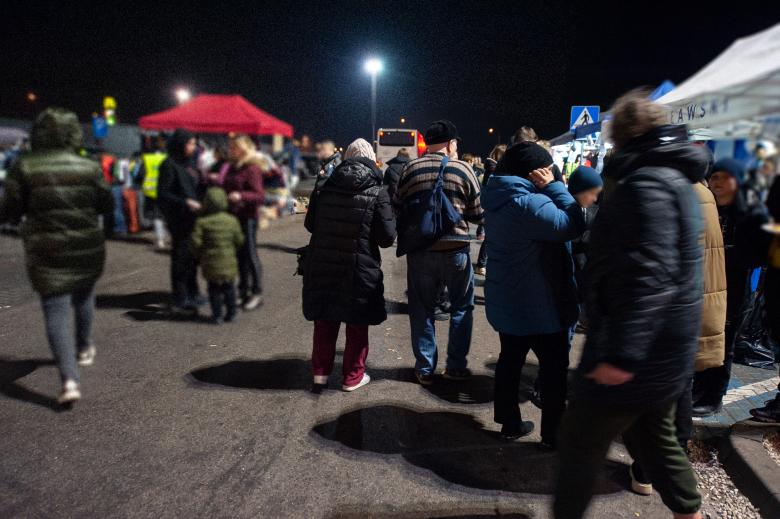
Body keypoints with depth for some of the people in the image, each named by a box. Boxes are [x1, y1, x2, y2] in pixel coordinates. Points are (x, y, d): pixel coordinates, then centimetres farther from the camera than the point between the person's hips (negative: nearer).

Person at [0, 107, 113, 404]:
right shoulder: (88, 166, -3)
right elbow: (107, 205, 3)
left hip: (47, 251, -2)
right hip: (88, 246, 2)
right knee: (83, 297, 26)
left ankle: (69, 379, -13)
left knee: (56, 310, -1)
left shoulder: (24, 166, -7)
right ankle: (84, 349, 44)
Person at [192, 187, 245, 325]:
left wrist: (201, 254, 5)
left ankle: (217, 315, 10)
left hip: (211, 263, -1)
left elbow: (196, 241, -13)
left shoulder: (202, 222, -11)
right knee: (229, 288, 14)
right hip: (229, 261, 2)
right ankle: (231, 313, 19)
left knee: (214, 289, 9)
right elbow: (239, 240, -1)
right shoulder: (232, 220, -5)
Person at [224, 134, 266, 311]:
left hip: (247, 217, -8)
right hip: (233, 216, 8)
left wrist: (241, 196, -33)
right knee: (239, 255, 14)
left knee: (250, 254, -2)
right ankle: (243, 290, 25)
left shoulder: (252, 168, -13)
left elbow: (259, 195, -19)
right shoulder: (232, 167, 13)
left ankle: (257, 293, 8)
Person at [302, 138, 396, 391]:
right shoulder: (377, 193, -10)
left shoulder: (325, 187, 0)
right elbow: (387, 238, -11)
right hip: (359, 269, -3)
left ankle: (320, 371, 28)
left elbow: (309, 225, 9)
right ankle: (353, 376, 22)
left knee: (325, 320, 18)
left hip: (322, 265, 3)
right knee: (357, 325, 13)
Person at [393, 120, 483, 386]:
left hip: (420, 250, 1)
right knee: (462, 307, 16)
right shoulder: (463, 169, -5)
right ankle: (456, 366, 19)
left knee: (422, 309, 13)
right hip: (456, 249, -1)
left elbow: (398, 209, 4)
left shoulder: (410, 169, -1)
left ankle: (425, 369, 19)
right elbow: (478, 214, -1)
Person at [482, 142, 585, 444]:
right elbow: (573, 225, -25)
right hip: (539, 304, -9)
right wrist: (553, 186, -19)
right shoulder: (530, 202, -25)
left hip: (507, 300, 9)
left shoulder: (499, 199, 5)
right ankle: (553, 433, 17)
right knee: (554, 367, 7)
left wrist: (548, 189, 1)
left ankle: (510, 423, 30)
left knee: (510, 360, 18)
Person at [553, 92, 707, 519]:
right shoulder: (674, 178, 15)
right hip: (666, 352, 10)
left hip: (640, 355, -10)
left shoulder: (645, 182, -18)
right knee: (652, 437, 24)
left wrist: (623, 353, -32)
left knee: (580, 441, 3)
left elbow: (650, 274, -29)